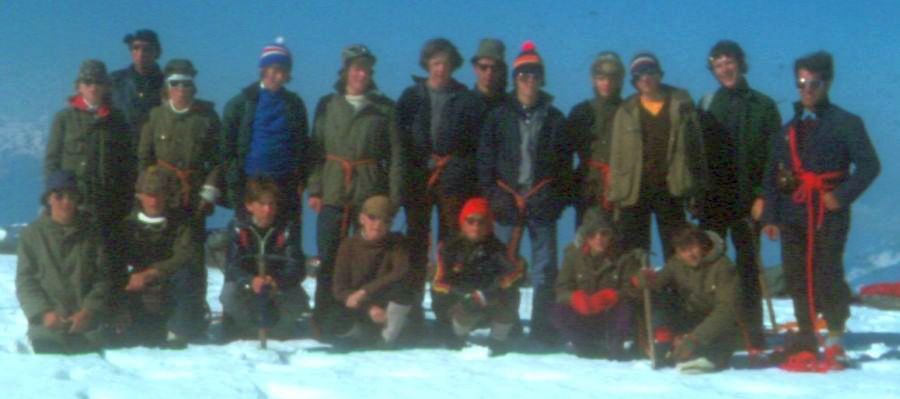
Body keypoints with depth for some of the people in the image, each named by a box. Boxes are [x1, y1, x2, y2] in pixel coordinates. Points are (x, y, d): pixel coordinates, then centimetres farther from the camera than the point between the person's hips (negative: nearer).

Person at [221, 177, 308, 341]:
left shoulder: (286, 230, -11)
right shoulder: (240, 230, -13)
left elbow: (296, 267, -21)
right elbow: (232, 267, -22)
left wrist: (277, 282, -43)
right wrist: (251, 281, -44)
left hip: (280, 289, 0)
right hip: (246, 287, 0)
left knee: (297, 299, -27)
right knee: (230, 293, -30)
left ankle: (280, 332, 5)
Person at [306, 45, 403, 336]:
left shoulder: (384, 109, 7)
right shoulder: (328, 105, 11)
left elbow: (395, 156, 4)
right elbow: (316, 150, 9)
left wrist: (394, 197, -3)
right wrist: (314, 189, 0)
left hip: (371, 193, -1)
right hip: (333, 193, 1)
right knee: (329, 259, -2)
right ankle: (325, 321, 4)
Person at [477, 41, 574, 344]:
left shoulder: (554, 119, 7)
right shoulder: (500, 117, 7)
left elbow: (565, 161, 6)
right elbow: (485, 159, 6)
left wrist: (559, 197, -4)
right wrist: (493, 195, -3)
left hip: (542, 203, 0)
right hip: (508, 201, 0)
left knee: (544, 268, 1)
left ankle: (543, 329, 4)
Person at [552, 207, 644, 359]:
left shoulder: (625, 257, -11)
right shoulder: (574, 254, -4)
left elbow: (632, 290, -19)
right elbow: (562, 288, -7)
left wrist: (610, 297, -37)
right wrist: (576, 298, -30)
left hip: (612, 315, -2)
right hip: (584, 314, 2)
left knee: (627, 308, -34)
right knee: (560, 313, -26)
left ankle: (615, 346, -11)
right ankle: (590, 347, -11)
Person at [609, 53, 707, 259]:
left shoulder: (681, 104, 4)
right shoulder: (626, 111, 6)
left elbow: (695, 143, 4)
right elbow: (617, 155, 6)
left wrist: (697, 186, -1)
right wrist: (616, 195, 0)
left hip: (670, 190, -1)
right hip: (634, 192, 1)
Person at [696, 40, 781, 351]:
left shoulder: (762, 106, 4)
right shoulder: (707, 105, 12)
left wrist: (763, 195, -8)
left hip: (747, 200, -2)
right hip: (713, 199, 2)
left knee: (748, 267, 1)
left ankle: (753, 332, 4)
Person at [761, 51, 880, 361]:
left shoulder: (845, 123, 2)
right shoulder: (789, 129, 17)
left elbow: (869, 165, -3)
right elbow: (772, 175, 16)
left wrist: (842, 196, -12)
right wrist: (770, 216, 8)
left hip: (829, 215, -5)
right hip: (793, 217, 5)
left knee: (827, 273, -11)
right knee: (797, 277, 3)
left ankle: (835, 333, 6)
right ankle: (806, 337, 11)